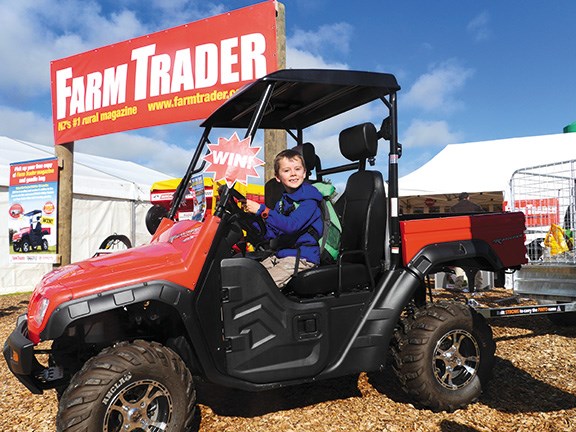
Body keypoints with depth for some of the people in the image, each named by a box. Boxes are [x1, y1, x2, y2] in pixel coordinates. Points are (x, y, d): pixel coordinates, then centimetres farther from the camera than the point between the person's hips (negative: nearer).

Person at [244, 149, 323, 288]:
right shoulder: (283, 201, 15)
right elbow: (270, 233, 10)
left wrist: (262, 210, -26)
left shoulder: (309, 200, -11)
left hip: (302, 257, -8)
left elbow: (291, 225, -26)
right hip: (281, 254, 8)